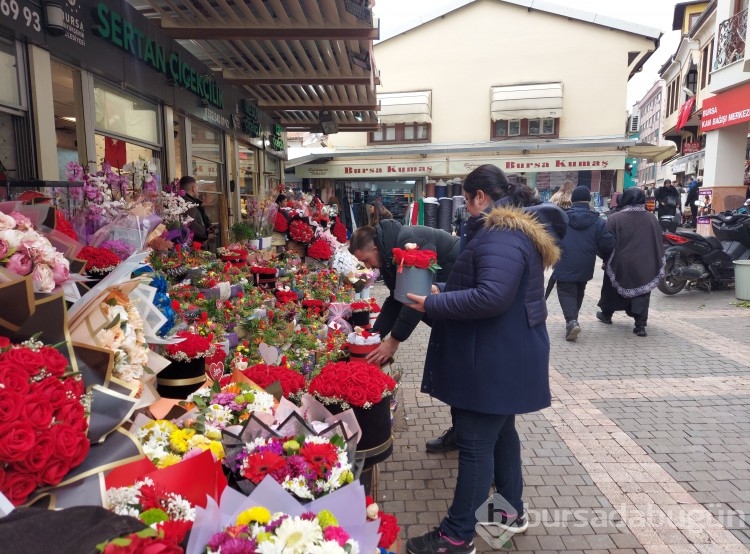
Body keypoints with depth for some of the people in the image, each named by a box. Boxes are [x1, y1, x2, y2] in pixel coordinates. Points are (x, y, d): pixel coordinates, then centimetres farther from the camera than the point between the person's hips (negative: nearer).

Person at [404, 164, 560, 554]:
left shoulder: (500, 236, -21)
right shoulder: (514, 229, 14)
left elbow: (491, 296, -32)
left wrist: (433, 304, -23)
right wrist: (445, 292, 13)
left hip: (494, 360, -11)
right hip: (502, 356, 11)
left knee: (475, 444, -1)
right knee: (499, 432, 21)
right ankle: (512, 511, 37)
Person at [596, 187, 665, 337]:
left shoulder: (614, 218, -10)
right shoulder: (652, 219, 2)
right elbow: (659, 245, 8)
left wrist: (606, 262, 7)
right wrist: (657, 266, 18)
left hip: (620, 264, -2)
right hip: (644, 266, 2)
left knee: (612, 289, 18)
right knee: (641, 293, 6)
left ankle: (606, 314, 33)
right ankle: (640, 324, -2)